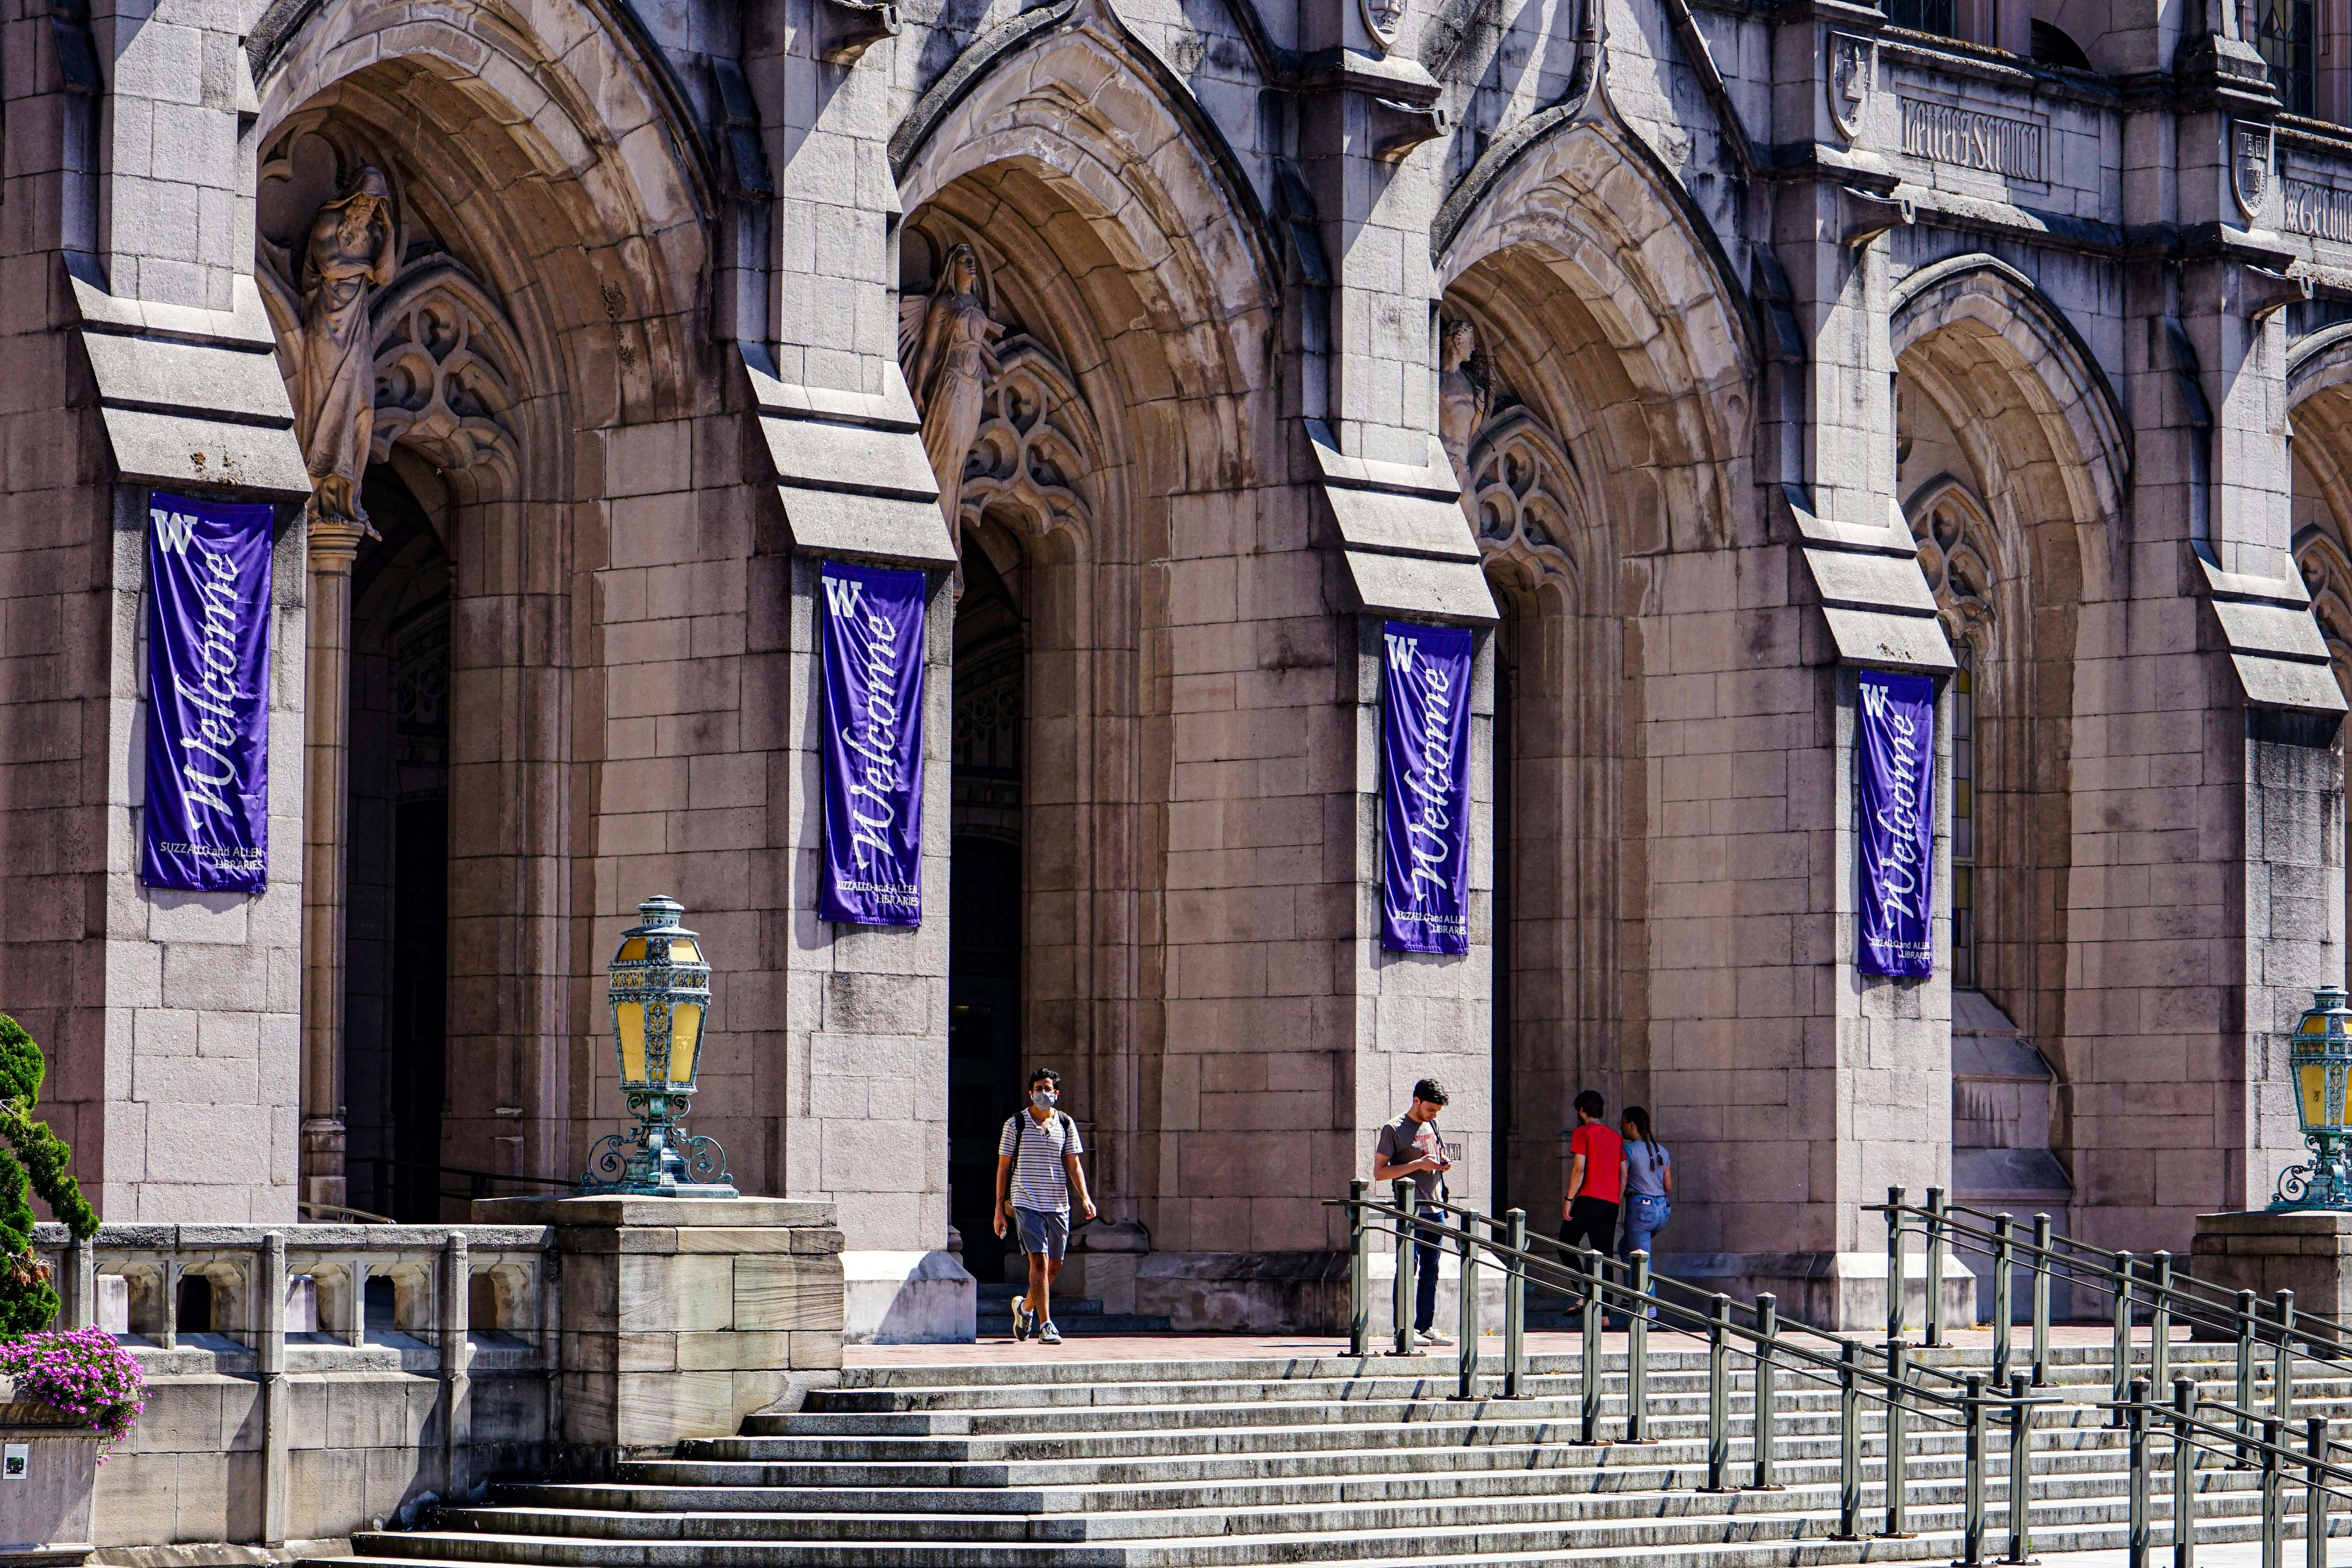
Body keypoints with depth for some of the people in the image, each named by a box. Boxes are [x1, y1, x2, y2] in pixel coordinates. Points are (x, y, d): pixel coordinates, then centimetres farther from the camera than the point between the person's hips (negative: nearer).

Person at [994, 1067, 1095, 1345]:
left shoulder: (1066, 1124, 9)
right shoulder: (1016, 1124, 1)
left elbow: (1074, 1165, 9)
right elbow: (1004, 1167, 4)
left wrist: (1085, 1197, -6)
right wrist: (999, 1207, 0)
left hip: (1058, 1205, 4)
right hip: (1027, 1203, -4)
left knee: (1055, 1264, 10)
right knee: (1039, 1261, -14)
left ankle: (1025, 1306, 35)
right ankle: (1045, 1325, -14)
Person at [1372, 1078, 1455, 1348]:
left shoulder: (1433, 1125, 15)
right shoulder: (1394, 1130, -6)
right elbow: (1379, 1172, -10)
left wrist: (1443, 1163, 6)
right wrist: (1419, 1165, -17)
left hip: (1435, 1206, 7)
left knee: (1430, 1272, 7)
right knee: (1409, 1269, -9)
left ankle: (1427, 1327, 11)